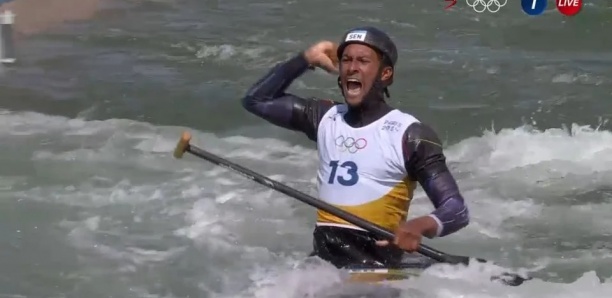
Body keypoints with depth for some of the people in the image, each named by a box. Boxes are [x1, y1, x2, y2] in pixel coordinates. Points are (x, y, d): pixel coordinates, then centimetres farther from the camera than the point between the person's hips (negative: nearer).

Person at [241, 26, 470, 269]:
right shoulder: (326, 118, 14)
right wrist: (305, 60, 13)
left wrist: (421, 225, -30)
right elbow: (256, 100, 20)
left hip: (375, 266, -6)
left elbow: (457, 211, -9)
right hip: (320, 259, 6)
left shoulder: (409, 135, -4)